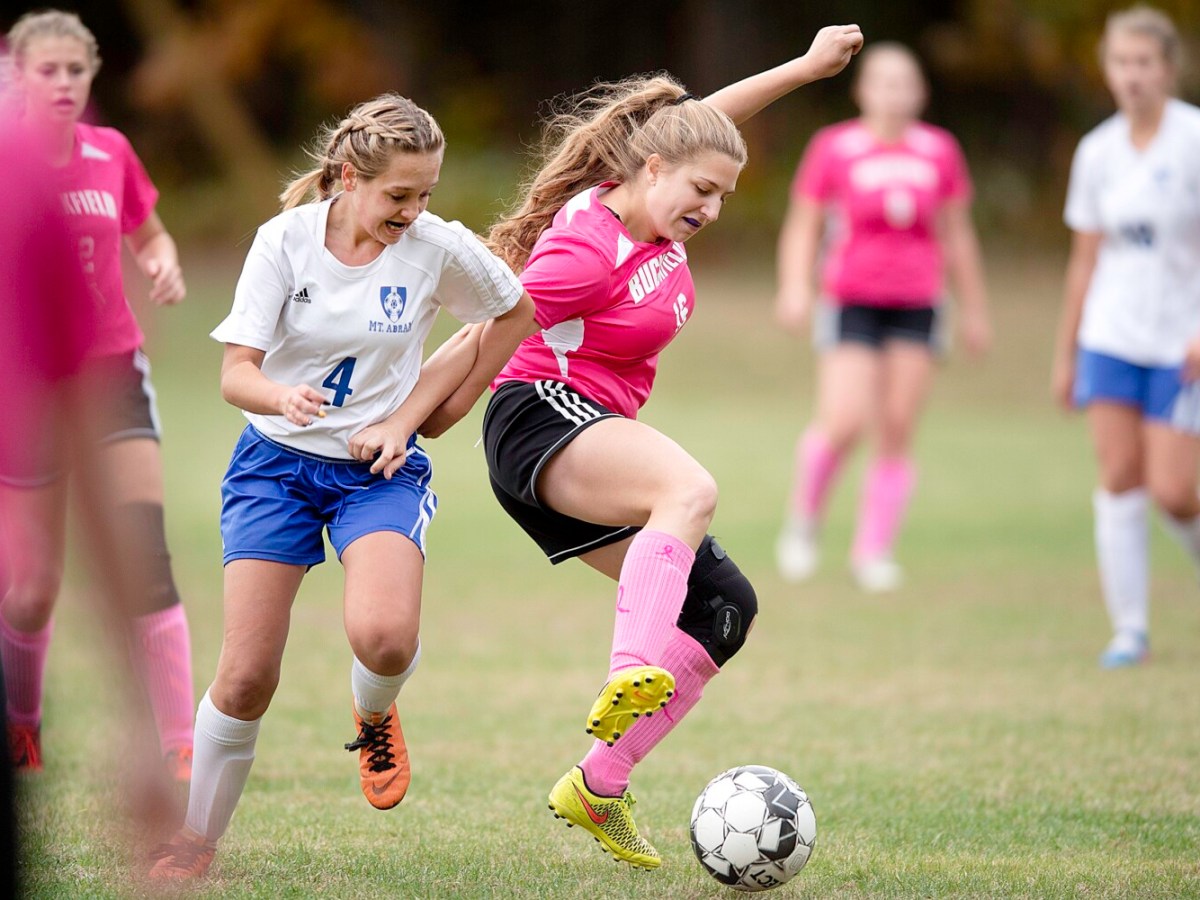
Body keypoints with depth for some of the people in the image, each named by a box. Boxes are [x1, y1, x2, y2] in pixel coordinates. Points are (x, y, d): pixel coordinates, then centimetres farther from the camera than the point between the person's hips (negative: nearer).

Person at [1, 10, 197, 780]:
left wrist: (165, 263, -2)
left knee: (146, 554, -15)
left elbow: (148, 234, 19)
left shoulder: (110, 154, 2)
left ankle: (182, 743, -16)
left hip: (111, 369, 2)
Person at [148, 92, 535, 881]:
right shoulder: (285, 240, -11)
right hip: (278, 460, 0)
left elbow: (516, 317, 7)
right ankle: (197, 839, 15)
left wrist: (413, 414, 1)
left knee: (384, 637, -28)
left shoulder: (439, 247, -11)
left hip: (379, 468, 0)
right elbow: (236, 372, -12)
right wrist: (280, 396, -38)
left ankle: (375, 716, 9)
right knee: (247, 676, -8)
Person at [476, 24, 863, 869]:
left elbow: (705, 118, 23)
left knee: (724, 604, 2)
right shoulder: (587, 252, -21)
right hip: (545, 420, -10)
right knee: (691, 489, -39)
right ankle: (633, 676, -61)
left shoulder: (649, 205, 4)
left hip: (600, 437, 10)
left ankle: (599, 786, 3)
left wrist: (808, 65, 25)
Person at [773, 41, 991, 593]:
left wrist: (974, 309, 19)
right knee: (843, 424, -16)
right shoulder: (833, 148, -1)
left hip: (916, 306, 3)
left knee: (897, 434, -1)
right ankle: (803, 521, 9)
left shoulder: (940, 151, 8)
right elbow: (803, 225, 4)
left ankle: (873, 552, 7)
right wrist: (795, 287, -11)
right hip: (850, 300, -3)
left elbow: (957, 233, 16)